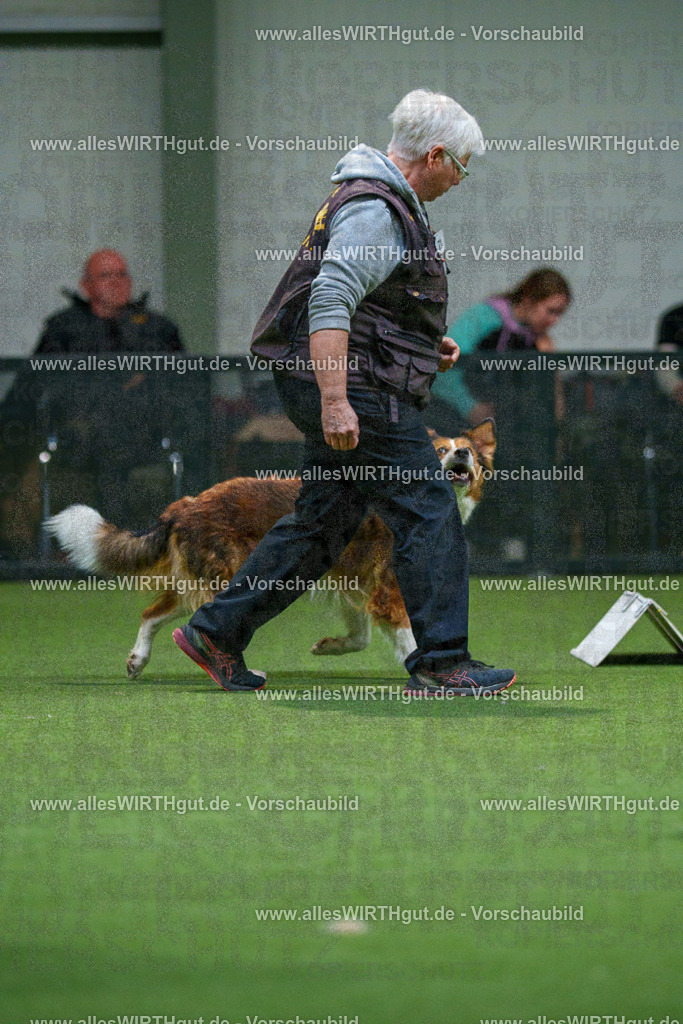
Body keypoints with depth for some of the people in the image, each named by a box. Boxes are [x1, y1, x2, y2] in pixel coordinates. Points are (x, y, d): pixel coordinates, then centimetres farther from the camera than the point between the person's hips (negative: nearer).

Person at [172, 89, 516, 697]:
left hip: (347, 391, 11)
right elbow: (329, 304, -26)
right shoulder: (374, 212, -16)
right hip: (358, 391, -11)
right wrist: (335, 402, -31)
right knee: (430, 515, -7)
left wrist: (428, 344, 17)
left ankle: (217, 632, 14)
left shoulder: (389, 204, 19)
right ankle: (442, 664, -5)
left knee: (324, 521, 12)